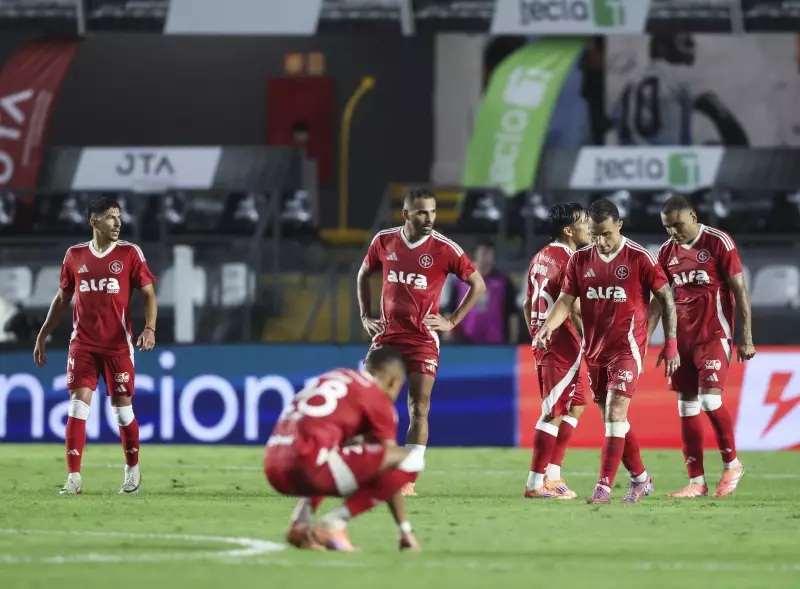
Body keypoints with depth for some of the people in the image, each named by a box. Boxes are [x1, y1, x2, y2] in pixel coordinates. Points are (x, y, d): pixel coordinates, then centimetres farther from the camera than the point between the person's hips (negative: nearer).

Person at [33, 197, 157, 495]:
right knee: (78, 406, -7)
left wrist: (150, 328, -17)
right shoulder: (75, 255, 5)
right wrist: (42, 336, 13)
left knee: (122, 408, 3)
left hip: (118, 345, -1)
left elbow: (148, 294, -1)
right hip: (82, 345, 1)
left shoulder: (130, 253, -1)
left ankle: (132, 469, 25)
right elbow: (62, 299, 15)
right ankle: (73, 478, -6)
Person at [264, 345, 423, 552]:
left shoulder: (330, 378, 28)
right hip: (311, 468, -8)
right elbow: (390, 476, 7)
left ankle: (300, 520, 15)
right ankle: (334, 523, -7)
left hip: (275, 473, 8)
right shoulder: (377, 397, 7)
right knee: (412, 459, -3)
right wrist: (405, 529, 11)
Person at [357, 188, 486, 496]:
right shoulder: (384, 241, 2)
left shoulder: (444, 248, -7)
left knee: (419, 410, -6)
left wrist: (452, 321, -3)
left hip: (423, 340, -3)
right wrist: (365, 316, 12)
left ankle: (408, 480, -2)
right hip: (386, 335, 3)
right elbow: (364, 275, 20)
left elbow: (478, 285, 1)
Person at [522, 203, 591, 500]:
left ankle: (552, 475, 17)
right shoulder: (569, 261, -15)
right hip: (563, 344, -9)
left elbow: (527, 305, 19)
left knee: (576, 406, 18)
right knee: (554, 414, -5)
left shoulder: (540, 257, 13)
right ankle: (535, 483, -4)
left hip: (542, 341, 9)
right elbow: (575, 310, -19)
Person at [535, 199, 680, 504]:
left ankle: (604, 487, -14)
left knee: (614, 415, -15)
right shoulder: (580, 259, 5)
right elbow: (566, 299, 3)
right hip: (595, 350, 6)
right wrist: (547, 327, -16)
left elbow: (666, 299, -2)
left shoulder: (640, 258, -8)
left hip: (627, 349, -5)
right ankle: (640, 478, 27)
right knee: (613, 420, 12)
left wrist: (671, 346, -6)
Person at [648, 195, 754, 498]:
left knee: (710, 398, -17)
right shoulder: (667, 252, 9)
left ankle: (732, 464, 3)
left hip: (714, 334, -6)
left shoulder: (719, 243, -7)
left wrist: (746, 338, -11)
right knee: (687, 407, 2)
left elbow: (739, 290, -7)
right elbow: (658, 299, 15)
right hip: (682, 337, 6)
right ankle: (696, 482, 5)